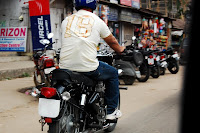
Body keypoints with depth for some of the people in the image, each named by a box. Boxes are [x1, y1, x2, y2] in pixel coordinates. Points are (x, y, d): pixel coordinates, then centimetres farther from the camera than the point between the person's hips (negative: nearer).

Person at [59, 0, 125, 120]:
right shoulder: (97, 21, 6)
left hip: (65, 66, 4)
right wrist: (120, 50, 41)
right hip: (88, 67, -4)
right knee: (113, 73, 21)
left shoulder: (66, 21, 14)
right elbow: (112, 42, 19)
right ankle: (111, 111, 24)